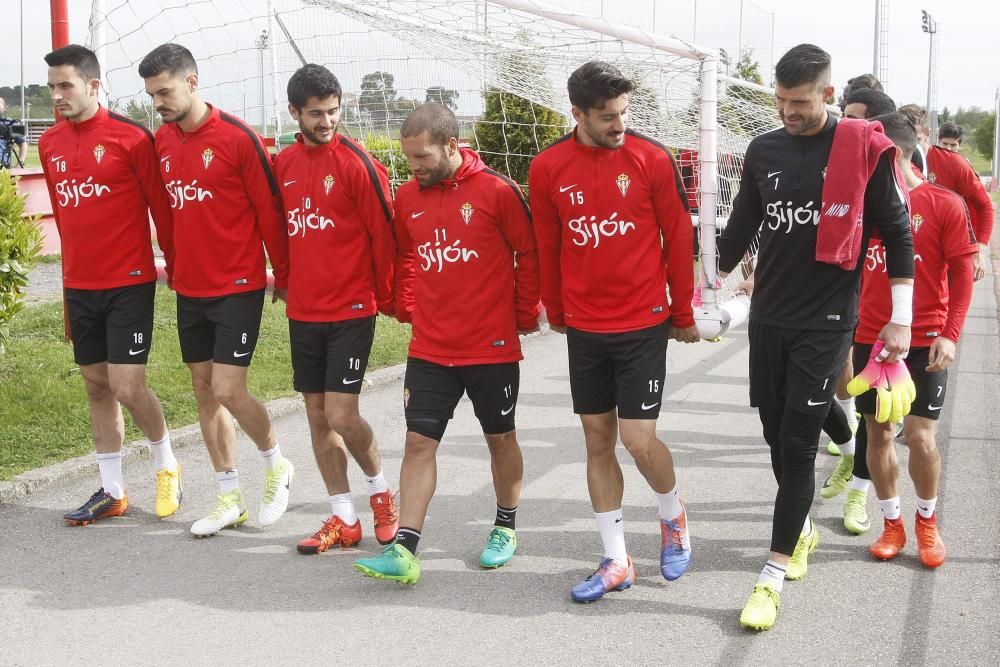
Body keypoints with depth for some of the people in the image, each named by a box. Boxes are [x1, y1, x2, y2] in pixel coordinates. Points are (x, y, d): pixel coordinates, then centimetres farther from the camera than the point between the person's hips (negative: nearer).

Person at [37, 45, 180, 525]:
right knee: (96, 385, 10)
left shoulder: (131, 137, -11)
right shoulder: (49, 144, 7)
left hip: (129, 282, -6)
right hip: (79, 286, 6)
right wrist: (76, 266, 18)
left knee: (126, 387, -9)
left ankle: (166, 464, 18)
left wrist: (175, 265, -2)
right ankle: (112, 490, 21)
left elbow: (161, 206, -6)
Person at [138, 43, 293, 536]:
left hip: (238, 287, -7)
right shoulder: (161, 141, 5)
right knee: (203, 390, 9)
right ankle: (230, 498, 21)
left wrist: (284, 276, -5)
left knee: (228, 391, -10)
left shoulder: (238, 137, -14)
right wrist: (174, 264, 15)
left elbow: (269, 211, -10)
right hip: (190, 290, 7)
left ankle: (277, 465, 18)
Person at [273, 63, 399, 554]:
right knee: (317, 416, 8)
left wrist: (386, 297, -5)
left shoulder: (357, 163, -10)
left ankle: (380, 489, 19)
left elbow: (383, 234, -9)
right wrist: (286, 277, 12)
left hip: (351, 310, -6)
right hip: (302, 311, 6)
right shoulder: (284, 164, 6)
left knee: (341, 416, -9)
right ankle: (344, 519, 20)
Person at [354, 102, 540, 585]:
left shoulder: (497, 191, -10)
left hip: (492, 346, -3)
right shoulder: (407, 197, 3)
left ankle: (505, 527, 33)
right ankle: (403, 550, -2)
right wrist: (407, 308, 10)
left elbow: (529, 254, -3)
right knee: (419, 442, -2)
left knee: (500, 437, 13)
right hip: (429, 349, 3)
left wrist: (524, 315, 1)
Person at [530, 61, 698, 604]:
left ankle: (673, 517, 26)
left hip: (643, 324, -3)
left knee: (639, 440, -5)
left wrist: (683, 315, 5)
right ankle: (616, 561, 20)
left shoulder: (653, 159, -8)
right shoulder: (548, 168, -3)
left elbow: (678, 239, -1)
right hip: (584, 329, 3)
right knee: (597, 441, 8)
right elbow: (548, 248, 8)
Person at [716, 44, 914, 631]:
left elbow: (898, 234, -2)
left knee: (797, 444, -7)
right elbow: (742, 227, 16)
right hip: (768, 318, 4)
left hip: (827, 323, -4)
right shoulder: (763, 151, 5)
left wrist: (901, 319, -3)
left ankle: (774, 576, -1)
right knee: (776, 434, 11)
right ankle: (802, 527, 36)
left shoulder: (863, 151, -6)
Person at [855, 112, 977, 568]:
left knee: (920, 437, -5)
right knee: (879, 433, 7)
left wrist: (950, 334, -12)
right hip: (870, 338, 3)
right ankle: (892, 523, 23)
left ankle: (927, 520, 20)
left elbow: (962, 275, -4)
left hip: (924, 341, -3)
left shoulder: (944, 205, -6)